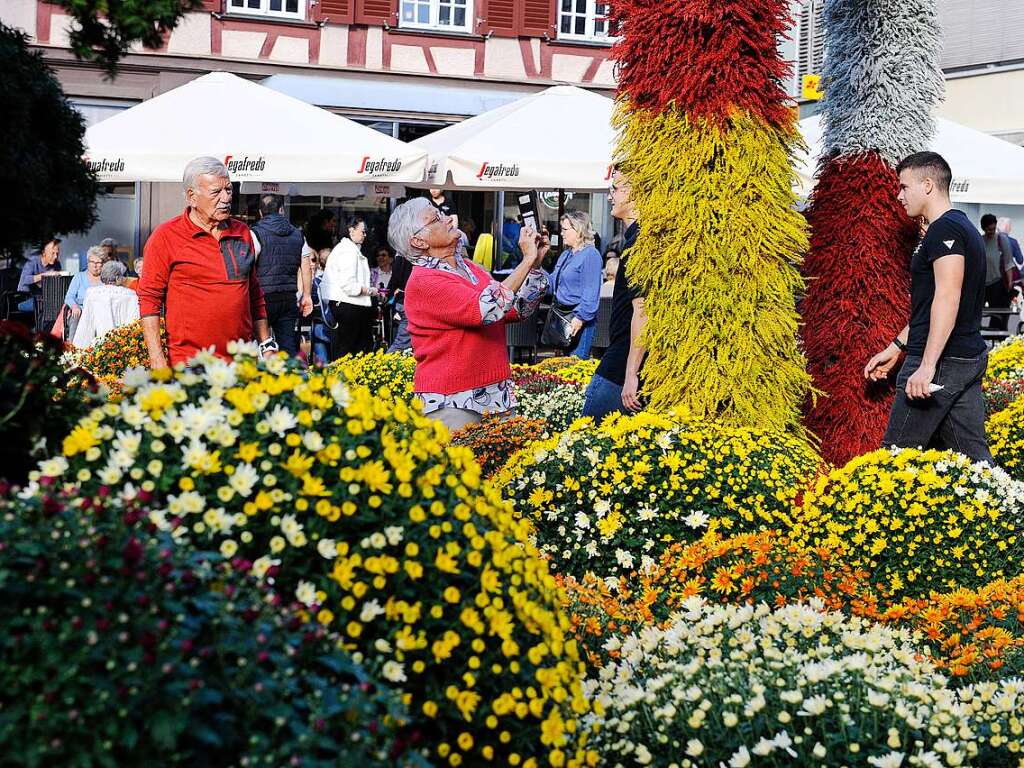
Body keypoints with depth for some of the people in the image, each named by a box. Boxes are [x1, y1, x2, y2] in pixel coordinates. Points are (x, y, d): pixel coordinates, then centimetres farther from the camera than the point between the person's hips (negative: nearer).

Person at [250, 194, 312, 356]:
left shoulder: (256, 234, -5)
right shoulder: (298, 235, 11)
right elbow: (306, 267, 11)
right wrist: (306, 296, 16)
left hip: (264, 299, -4)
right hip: (289, 298, 5)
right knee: (289, 345, 6)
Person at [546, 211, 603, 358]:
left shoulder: (590, 255, -12)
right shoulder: (566, 255, 17)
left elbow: (591, 293, -18)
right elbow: (552, 283, 20)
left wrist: (580, 318, -22)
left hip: (579, 319, -9)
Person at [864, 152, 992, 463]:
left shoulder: (944, 230, -13)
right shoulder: (964, 228, 20)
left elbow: (947, 298, -24)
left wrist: (927, 365, -29)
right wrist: (895, 348, 28)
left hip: (941, 362, -10)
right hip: (970, 359, 10)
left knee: (896, 458, -3)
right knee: (972, 455, 7)